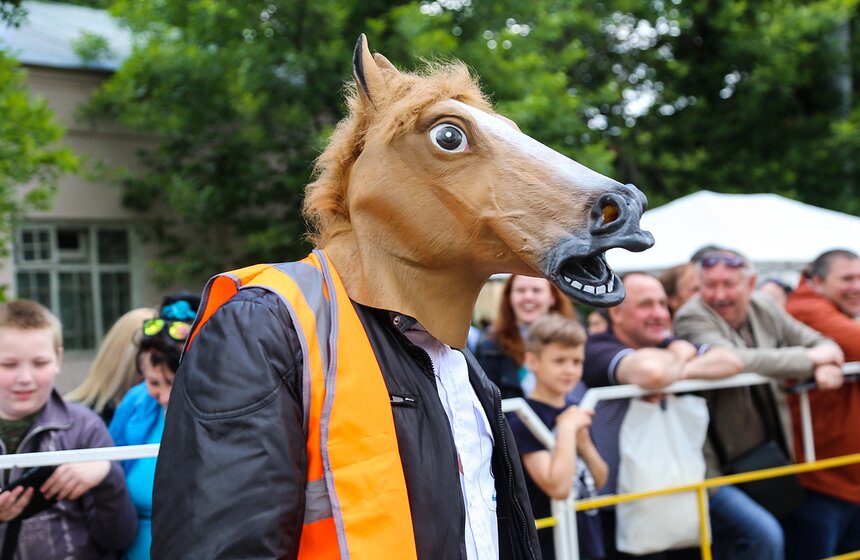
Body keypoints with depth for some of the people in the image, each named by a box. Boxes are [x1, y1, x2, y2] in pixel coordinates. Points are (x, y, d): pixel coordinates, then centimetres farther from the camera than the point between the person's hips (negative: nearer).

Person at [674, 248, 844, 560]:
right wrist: (808, 359, -19)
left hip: (763, 461, 7)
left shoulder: (763, 309, 6)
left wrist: (827, 367, -15)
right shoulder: (692, 318, -14)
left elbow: (822, 345, 11)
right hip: (714, 470, -7)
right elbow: (734, 360, -31)